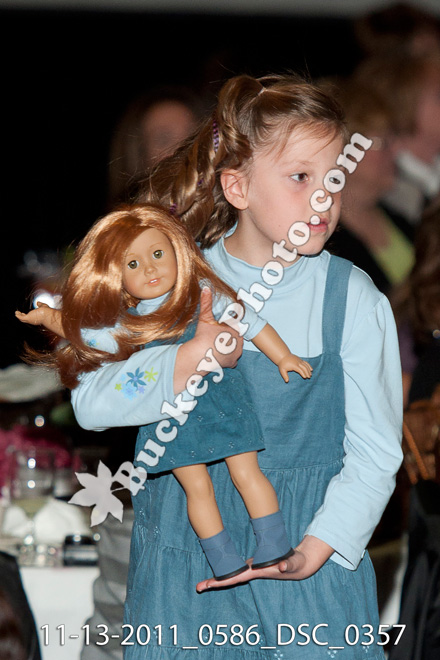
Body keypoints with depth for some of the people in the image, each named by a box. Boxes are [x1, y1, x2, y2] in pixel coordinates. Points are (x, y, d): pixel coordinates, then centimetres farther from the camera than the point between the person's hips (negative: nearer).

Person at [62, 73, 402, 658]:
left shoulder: (354, 301, -7)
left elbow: (375, 452, -5)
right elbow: (91, 402, -8)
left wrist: (316, 549, -17)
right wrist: (188, 364, -23)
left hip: (310, 545, -1)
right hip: (183, 542, 1)